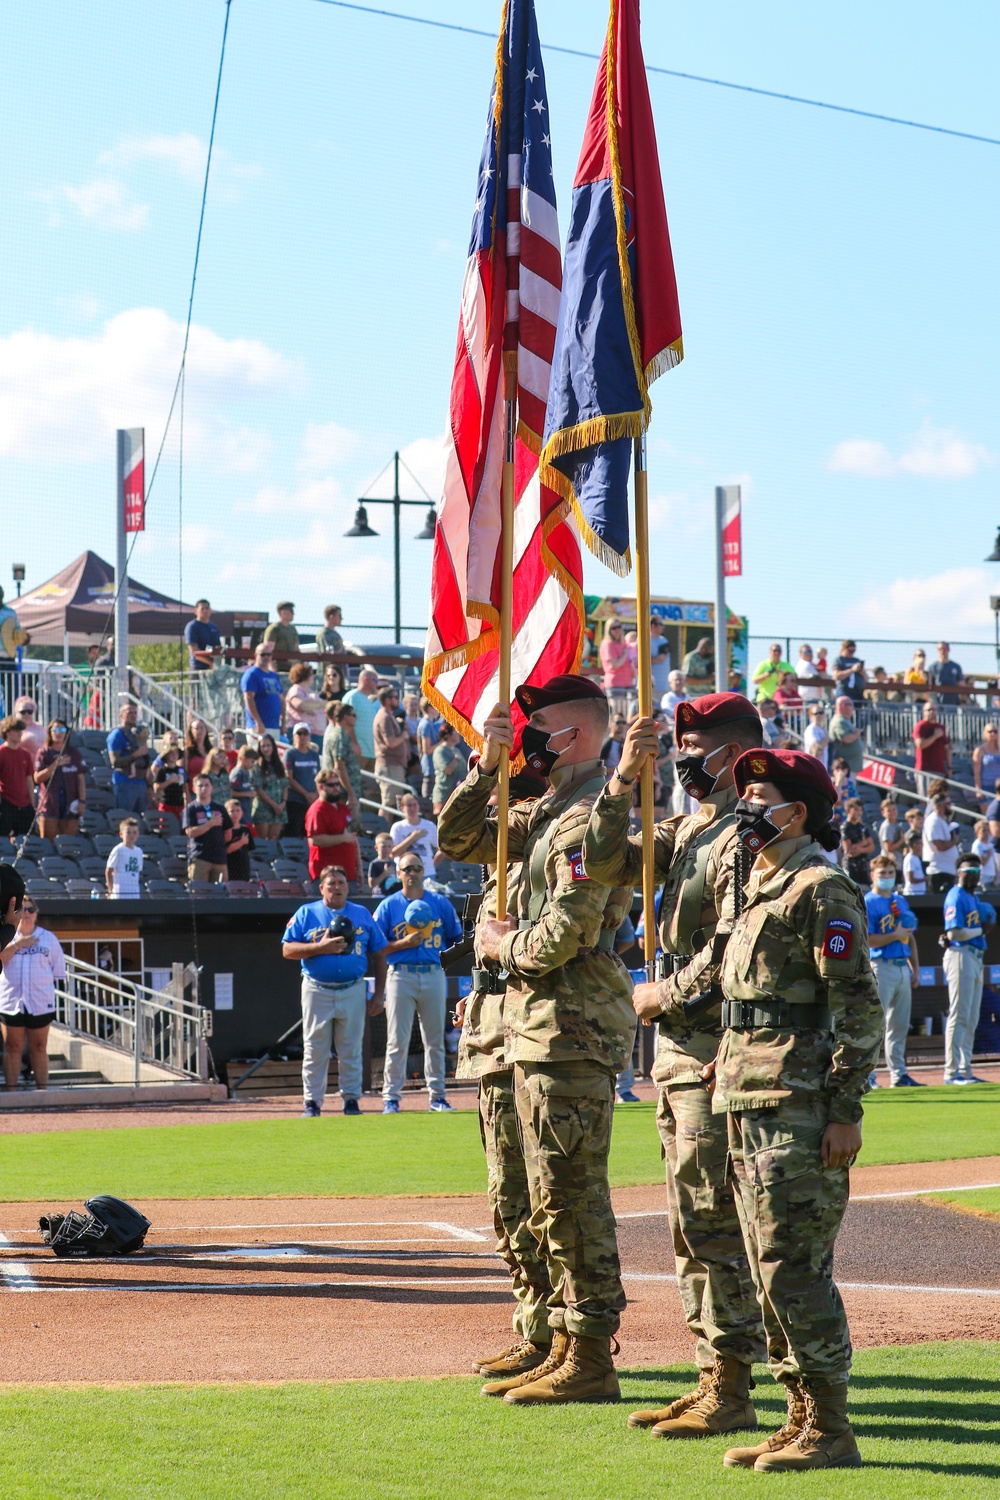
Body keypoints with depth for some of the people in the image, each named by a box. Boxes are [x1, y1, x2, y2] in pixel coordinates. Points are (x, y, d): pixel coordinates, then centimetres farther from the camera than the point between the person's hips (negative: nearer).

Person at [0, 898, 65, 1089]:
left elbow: (57, 971, 10)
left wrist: (43, 984, 0)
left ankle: (42, 1088, 8)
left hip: (40, 1002, 0)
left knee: (39, 1048, 6)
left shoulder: (48, 938, 8)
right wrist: (16, 945, -15)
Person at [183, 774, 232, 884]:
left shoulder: (219, 809, 15)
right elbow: (190, 832, -9)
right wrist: (211, 823, -9)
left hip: (219, 858, 4)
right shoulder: (191, 809, 3)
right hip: (199, 858, -4)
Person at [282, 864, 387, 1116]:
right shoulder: (306, 914, 5)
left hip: (353, 991, 1)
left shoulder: (362, 915, 10)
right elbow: (288, 950, -2)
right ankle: (312, 1103, 5)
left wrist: (379, 994, 5)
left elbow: (379, 954, 12)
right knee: (315, 1050, 1)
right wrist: (321, 947, -16)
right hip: (317, 991, -1)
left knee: (351, 1050, 4)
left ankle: (351, 1100, 12)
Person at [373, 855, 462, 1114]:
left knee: (435, 1040, 6)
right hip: (401, 976, -2)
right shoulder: (388, 906, 3)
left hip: (434, 976, 2)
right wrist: (404, 943, -13)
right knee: (397, 1041, -3)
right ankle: (391, 1098, -1)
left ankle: (437, 1095, 13)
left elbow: (456, 940, 13)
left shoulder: (441, 903, 9)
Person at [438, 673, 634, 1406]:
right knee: (555, 1199, 14)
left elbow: (564, 937, -23)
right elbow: (457, 839, 20)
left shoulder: (590, 817, -16)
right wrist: (488, 767, 6)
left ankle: (592, 1360, -4)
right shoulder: (549, 811, 16)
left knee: (572, 1197, -7)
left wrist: (501, 944, -5)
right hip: (542, 1025, 10)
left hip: (573, 1034, -10)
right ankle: (566, 1349, 20)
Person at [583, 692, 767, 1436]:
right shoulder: (688, 827, 16)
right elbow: (606, 864, 9)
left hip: (720, 1050, -10)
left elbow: (733, 951, -20)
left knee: (717, 1226, -8)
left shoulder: (746, 835, -13)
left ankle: (733, 1391, -5)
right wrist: (623, 781, -4)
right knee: (691, 1228, 12)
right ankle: (713, 1382, 17)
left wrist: (662, 994, -8)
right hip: (679, 1048, 10)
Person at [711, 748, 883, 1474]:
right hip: (749, 1102, 10)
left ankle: (831, 1431, -3)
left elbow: (858, 1005, -15)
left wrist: (846, 1111, -19)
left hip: (801, 1106, -10)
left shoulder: (821, 889, -11)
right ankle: (803, 1418, 18)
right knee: (771, 1271, 12)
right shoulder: (762, 888, 17)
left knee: (795, 1270, -9)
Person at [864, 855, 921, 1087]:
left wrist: (915, 968, 16)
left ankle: (899, 1074, 16)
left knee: (900, 1025, 10)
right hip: (882, 967, -7)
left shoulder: (901, 902, 17)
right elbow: (867, 940, -13)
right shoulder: (868, 903, -6)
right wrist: (895, 936, -16)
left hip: (903, 968, 7)